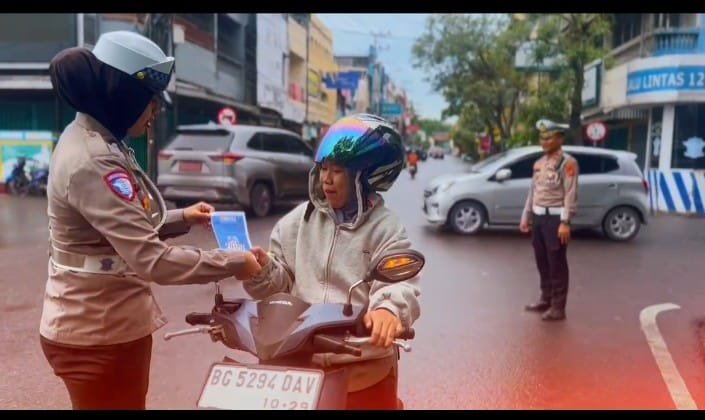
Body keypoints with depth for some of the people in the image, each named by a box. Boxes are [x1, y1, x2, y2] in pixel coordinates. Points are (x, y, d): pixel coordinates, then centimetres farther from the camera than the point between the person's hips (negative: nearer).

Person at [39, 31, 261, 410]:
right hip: (98, 334, -10)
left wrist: (182, 218, 7)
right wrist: (233, 263, -21)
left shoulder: (93, 140, 6)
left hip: (109, 323, 10)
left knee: (130, 402, 25)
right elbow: (153, 260, -30)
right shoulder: (92, 163, -26)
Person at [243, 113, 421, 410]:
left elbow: (400, 285, -21)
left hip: (364, 366, -3)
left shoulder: (385, 229, -8)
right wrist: (262, 270, -15)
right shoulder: (300, 219, 4)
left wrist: (388, 310, -43)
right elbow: (280, 281, 7)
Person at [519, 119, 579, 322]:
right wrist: (526, 216, 15)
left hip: (555, 218, -8)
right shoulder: (539, 163, 13)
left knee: (557, 265, 0)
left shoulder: (567, 162, -10)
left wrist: (565, 222, -22)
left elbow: (570, 195, -16)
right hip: (538, 217, 8)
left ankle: (558, 308, 8)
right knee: (542, 263, 15)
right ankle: (546, 300, 29)